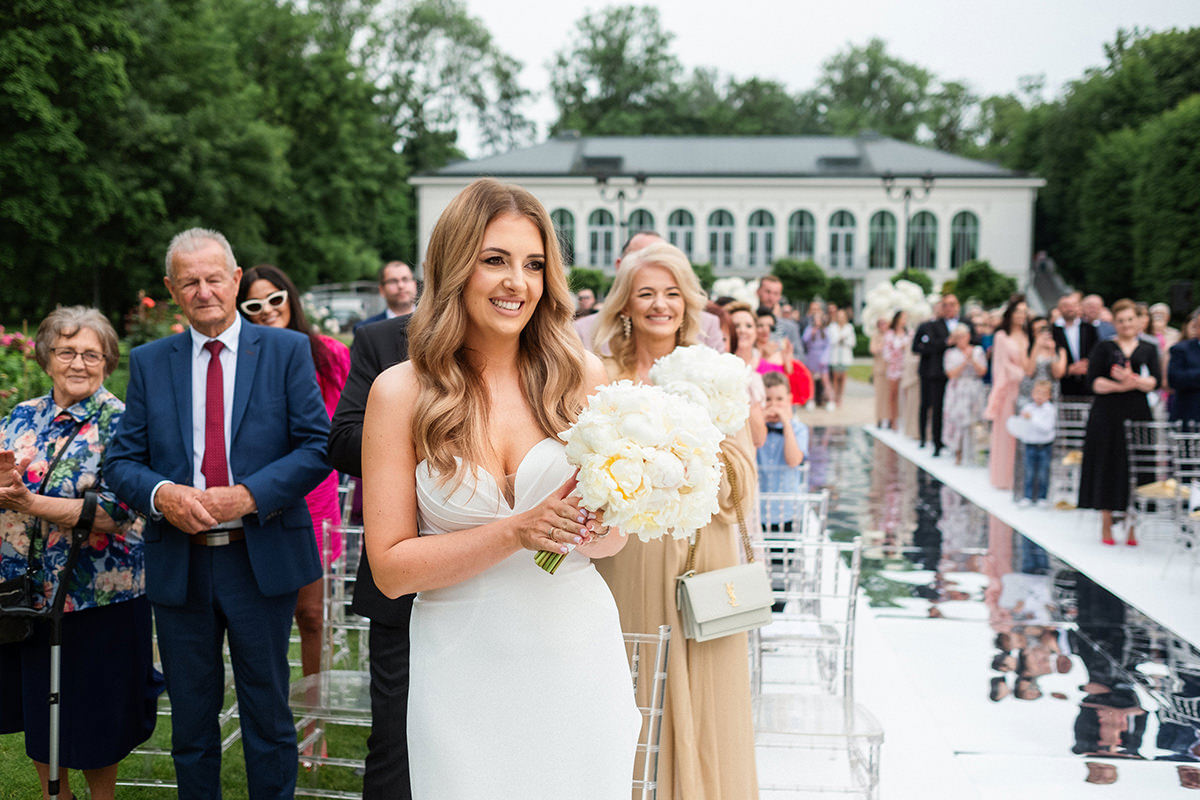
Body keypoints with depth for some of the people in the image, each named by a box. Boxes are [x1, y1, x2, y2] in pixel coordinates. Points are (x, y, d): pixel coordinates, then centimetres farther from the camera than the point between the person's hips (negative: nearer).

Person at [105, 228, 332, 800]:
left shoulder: (287, 351, 0)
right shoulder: (148, 362, 7)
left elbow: (317, 447, -5)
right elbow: (121, 462, 5)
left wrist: (249, 495, -18)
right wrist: (161, 494, -16)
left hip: (261, 558, -2)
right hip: (178, 564, 2)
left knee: (268, 714, 10)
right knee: (190, 719, 13)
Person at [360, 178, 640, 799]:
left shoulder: (582, 379, -2)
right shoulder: (400, 392, -7)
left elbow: (616, 537, 7)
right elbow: (390, 567, -9)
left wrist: (591, 530, -16)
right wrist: (516, 531, -20)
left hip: (576, 655, 2)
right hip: (462, 670, -2)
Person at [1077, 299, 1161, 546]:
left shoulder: (1148, 350, 12)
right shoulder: (1103, 348, 6)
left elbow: (1155, 381, -1)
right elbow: (1094, 381, -4)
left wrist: (1132, 379, -19)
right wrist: (1122, 386, -18)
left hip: (1138, 415, 2)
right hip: (1108, 416, -2)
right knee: (1109, 469, 0)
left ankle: (1131, 528, 7)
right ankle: (1106, 527, 9)